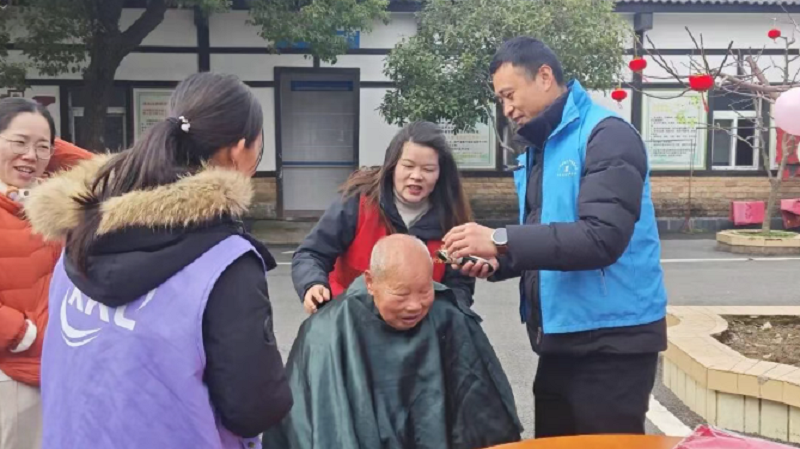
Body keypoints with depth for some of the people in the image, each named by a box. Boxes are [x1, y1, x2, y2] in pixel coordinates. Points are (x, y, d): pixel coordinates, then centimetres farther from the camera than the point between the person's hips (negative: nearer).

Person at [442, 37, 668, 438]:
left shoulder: (606, 136, -14)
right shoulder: (538, 149, 13)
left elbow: (602, 237, -27)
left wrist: (501, 240, -28)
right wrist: (496, 262, 0)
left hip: (612, 340, -8)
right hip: (562, 340, 9)